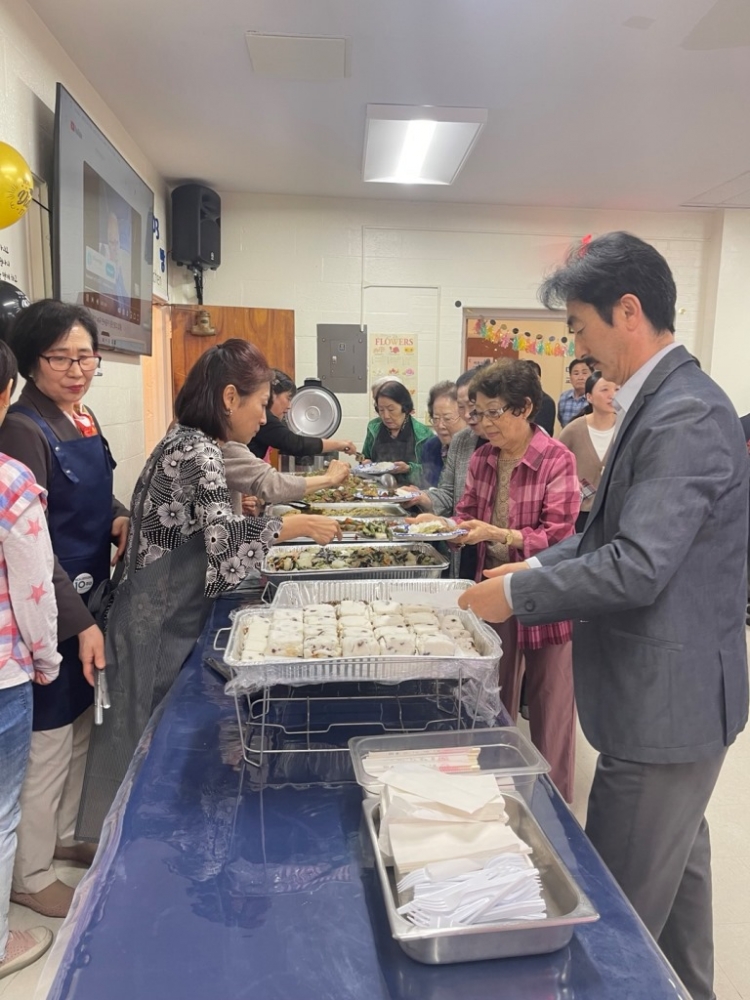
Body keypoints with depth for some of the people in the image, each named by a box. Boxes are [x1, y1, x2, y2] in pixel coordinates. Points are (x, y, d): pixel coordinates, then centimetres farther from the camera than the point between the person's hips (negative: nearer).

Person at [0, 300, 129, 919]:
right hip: (52, 608, -8)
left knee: (80, 723, 21)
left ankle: (62, 835, 43)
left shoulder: (81, 417, 6)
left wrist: (119, 515, -2)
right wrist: (80, 620, -23)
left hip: (89, 594, 9)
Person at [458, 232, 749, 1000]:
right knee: (675, 876, 27)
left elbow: (637, 567, -28)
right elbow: (618, 532, 15)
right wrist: (537, 564, 4)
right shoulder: (663, 402, 9)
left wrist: (517, 595, -17)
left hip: (668, 702, -10)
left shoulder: (684, 415, -22)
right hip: (669, 692, 10)